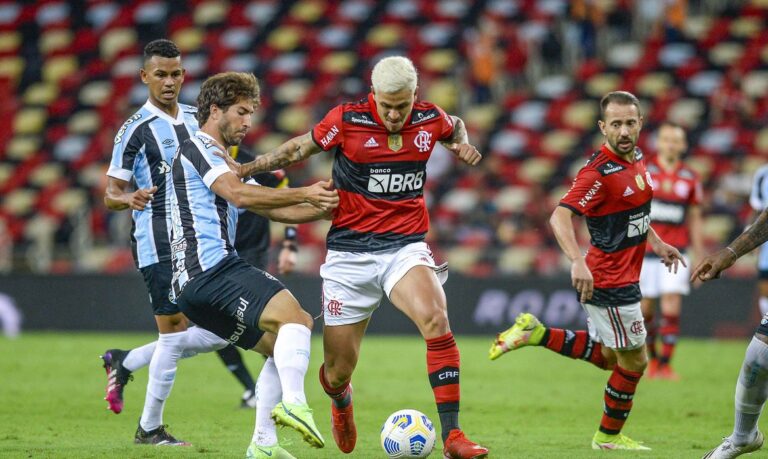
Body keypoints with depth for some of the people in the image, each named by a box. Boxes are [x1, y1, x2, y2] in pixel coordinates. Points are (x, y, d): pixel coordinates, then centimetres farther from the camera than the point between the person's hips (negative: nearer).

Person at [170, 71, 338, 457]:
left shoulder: (223, 164, 31)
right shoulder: (198, 147, 0)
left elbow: (275, 210, 27)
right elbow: (239, 194, -18)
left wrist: (325, 208, 12)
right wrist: (304, 193, -18)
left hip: (194, 284, 10)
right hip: (212, 269, -10)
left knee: (281, 347, 14)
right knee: (292, 314, -25)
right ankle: (293, 402, -43)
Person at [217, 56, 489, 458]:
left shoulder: (431, 119, -1)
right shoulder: (346, 120, -9)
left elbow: (455, 128, 25)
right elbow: (299, 148, 8)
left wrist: (462, 145, 4)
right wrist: (244, 169, 5)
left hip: (406, 246, 1)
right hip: (350, 253, -1)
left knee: (436, 320, -30)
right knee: (337, 370, 3)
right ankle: (341, 403, 44)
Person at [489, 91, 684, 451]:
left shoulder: (635, 158, 6)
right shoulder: (599, 172, -22)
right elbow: (559, 217, -31)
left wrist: (656, 242, 20)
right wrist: (578, 262, -43)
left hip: (622, 278, 9)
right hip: (609, 280, -9)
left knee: (607, 357, 19)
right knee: (634, 360, 2)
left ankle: (535, 333, 21)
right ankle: (610, 437, 19)